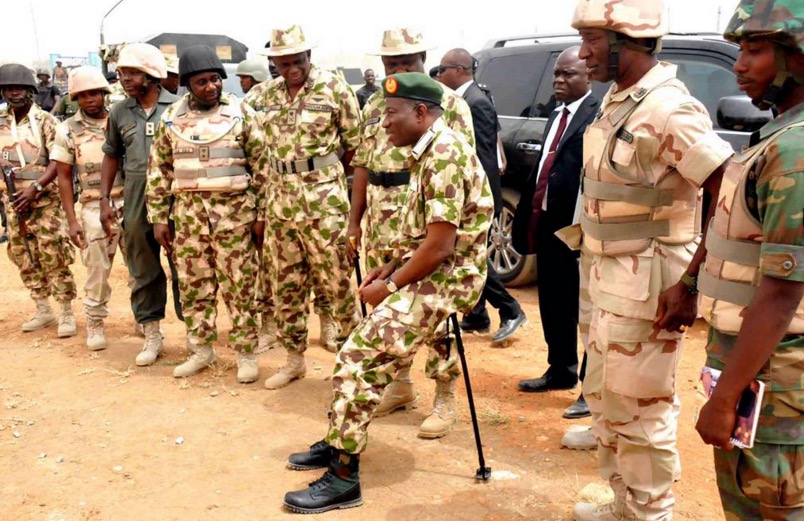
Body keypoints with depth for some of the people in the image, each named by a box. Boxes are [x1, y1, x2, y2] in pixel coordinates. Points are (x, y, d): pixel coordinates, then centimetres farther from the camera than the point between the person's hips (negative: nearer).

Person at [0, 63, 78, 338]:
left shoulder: (45, 121, -4)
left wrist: (35, 188, -22)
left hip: (43, 200, -5)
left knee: (53, 257, -6)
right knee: (23, 258, 10)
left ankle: (66, 313, 1)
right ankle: (43, 310, 22)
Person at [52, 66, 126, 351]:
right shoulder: (67, 130, 2)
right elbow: (64, 177, 3)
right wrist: (72, 220, -3)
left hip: (130, 202, 1)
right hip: (94, 208, -1)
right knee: (97, 270, 2)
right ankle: (95, 324, 18)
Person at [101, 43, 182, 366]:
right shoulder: (119, 113, 9)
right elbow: (111, 156, 16)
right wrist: (105, 199, 9)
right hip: (136, 202, 3)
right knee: (144, 270, 9)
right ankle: (151, 335, 20)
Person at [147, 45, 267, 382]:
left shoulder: (242, 114, -1)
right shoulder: (171, 118, 6)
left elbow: (261, 166, -1)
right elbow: (159, 171, 9)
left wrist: (262, 215, -5)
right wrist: (158, 218, 6)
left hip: (235, 212, -3)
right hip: (188, 213, 3)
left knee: (239, 286, 2)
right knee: (194, 285, 10)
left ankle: (246, 354, 14)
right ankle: (201, 350, 25)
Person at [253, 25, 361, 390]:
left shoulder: (334, 88, -6)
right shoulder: (269, 94, 9)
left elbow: (355, 140, -1)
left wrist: (327, 175, 5)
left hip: (323, 198, -5)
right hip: (279, 198, 6)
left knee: (335, 281, -1)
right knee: (285, 284, 11)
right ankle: (294, 359, 25)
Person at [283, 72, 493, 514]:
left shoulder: (446, 154, -20)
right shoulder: (429, 151, 13)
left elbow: (439, 246, -24)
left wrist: (391, 286, -13)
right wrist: (389, 269, 10)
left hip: (444, 280, -10)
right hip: (426, 274, 10)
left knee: (359, 356, -13)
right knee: (366, 351, 14)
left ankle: (343, 478, -5)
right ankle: (338, 443, 30)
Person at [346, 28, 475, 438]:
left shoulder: (449, 104, -3)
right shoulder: (374, 106, 14)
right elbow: (362, 166, 16)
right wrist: (354, 221, 11)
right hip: (381, 226, 6)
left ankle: (445, 398, 9)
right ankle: (399, 385, 27)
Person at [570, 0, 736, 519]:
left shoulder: (667, 109, -20)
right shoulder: (617, 100, 8)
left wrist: (690, 283, -23)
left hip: (647, 282, -10)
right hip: (611, 275, 10)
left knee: (639, 408, 3)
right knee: (604, 396, 20)